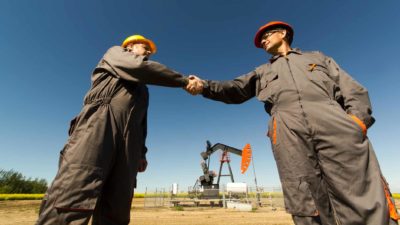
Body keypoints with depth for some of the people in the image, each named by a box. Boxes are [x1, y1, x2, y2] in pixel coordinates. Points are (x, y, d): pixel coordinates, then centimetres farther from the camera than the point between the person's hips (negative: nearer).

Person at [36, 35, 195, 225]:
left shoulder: (142, 90, 35)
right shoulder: (115, 53, 21)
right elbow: (141, 67, -1)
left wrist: (141, 152, 14)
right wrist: (183, 80, 2)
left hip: (128, 141, 6)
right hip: (99, 124, -5)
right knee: (70, 203, -19)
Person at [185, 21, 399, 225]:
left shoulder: (317, 57, 31)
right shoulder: (262, 72, 34)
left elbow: (353, 90, 18)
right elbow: (235, 89, 19)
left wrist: (358, 119, -3)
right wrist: (205, 86, 2)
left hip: (335, 126, 1)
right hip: (288, 135, 1)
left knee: (366, 204, -10)